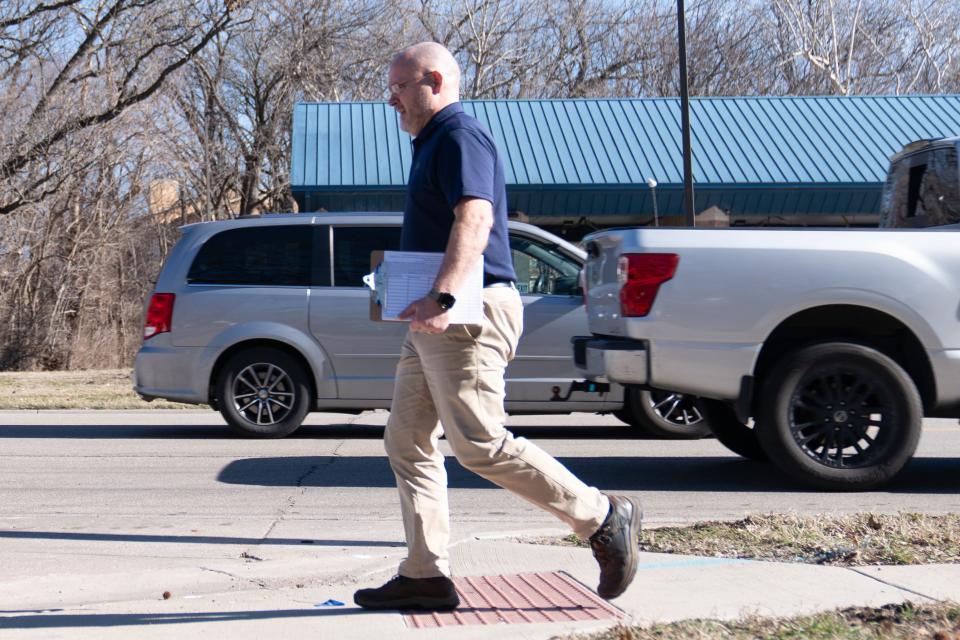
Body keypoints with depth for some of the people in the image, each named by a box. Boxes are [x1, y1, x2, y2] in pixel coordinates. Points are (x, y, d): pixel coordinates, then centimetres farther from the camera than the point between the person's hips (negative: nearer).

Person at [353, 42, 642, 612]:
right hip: (439, 321, 11)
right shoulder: (433, 143, 22)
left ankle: (604, 518, -4)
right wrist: (424, 301, 35)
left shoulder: (461, 136, -11)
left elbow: (474, 221, -27)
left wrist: (442, 297, -39)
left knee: (481, 445, -14)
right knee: (407, 442, 7)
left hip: (469, 314, -11)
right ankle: (426, 575, 9)